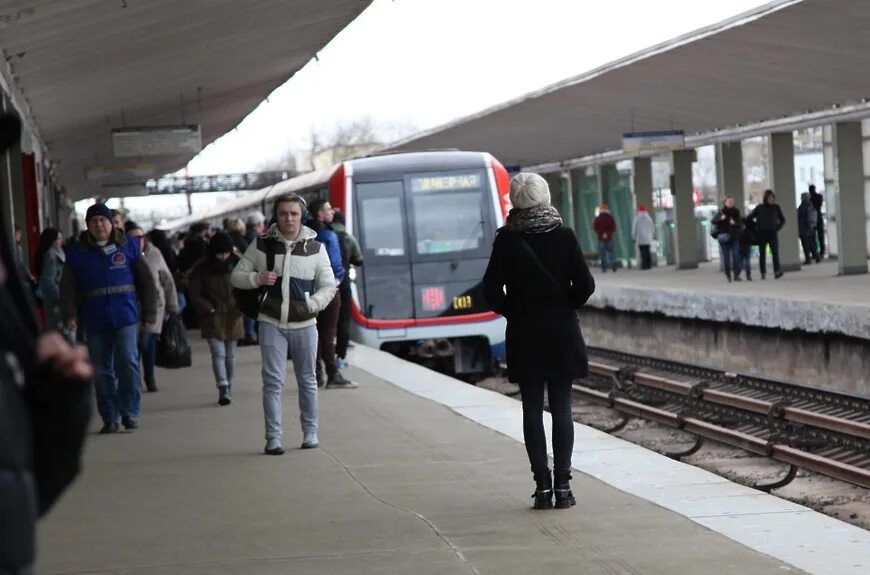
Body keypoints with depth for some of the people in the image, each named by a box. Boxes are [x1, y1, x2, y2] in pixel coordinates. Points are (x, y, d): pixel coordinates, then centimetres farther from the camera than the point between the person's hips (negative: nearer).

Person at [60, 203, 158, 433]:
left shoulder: (128, 247, 5)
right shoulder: (77, 253, 6)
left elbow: (145, 281, 7)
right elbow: (68, 287, 4)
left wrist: (150, 312, 3)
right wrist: (70, 315, -9)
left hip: (125, 317, -1)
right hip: (94, 321, 2)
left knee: (128, 364, -9)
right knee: (102, 371, 5)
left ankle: (130, 412, 2)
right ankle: (109, 418, 12)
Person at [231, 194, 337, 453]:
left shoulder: (315, 248, 1)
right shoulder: (261, 245, 1)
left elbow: (328, 286, 4)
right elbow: (236, 276, 6)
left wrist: (311, 305, -14)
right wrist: (257, 278, -14)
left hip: (304, 324, 1)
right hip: (271, 323, -1)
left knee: (307, 381, 12)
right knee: (273, 382, -6)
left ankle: (310, 432, 25)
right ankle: (273, 437, -3)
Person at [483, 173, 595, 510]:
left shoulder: (507, 240, -6)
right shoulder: (564, 236, -5)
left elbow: (492, 287, -8)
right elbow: (585, 285, -7)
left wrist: (509, 311, 9)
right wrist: (566, 305, 10)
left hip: (524, 334, 0)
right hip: (561, 333, 0)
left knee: (532, 410, 5)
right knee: (562, 409, 5)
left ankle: (543, 485, 3)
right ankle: (562, 485, 2)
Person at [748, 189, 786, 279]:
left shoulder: (776, 207, 4)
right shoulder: (759, 208, 0)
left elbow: (782, 220, 16)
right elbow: (750, 218, 8)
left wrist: (777, 228, 4)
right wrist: (757, 227, 4)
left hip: (773, 233, 0)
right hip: (762, 234, 0)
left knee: (775, 252, -15)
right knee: (762, 253, 4)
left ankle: (777, 271, -23)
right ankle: (763, 272, 10)